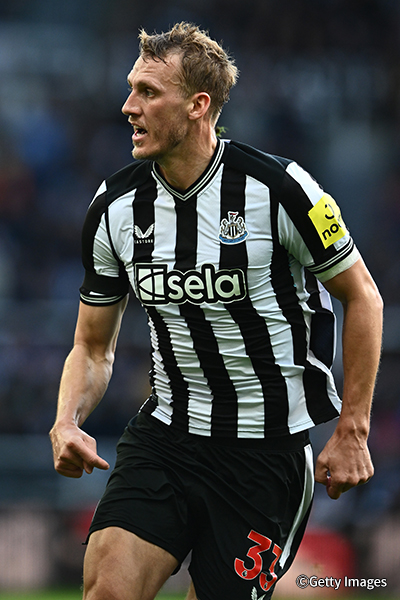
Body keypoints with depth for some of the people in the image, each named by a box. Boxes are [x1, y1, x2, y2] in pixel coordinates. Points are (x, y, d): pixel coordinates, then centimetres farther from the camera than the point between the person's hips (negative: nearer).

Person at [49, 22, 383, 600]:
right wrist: (67, 422, -9)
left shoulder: (277, 188, -14)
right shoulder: (114, 207, 0)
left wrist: (352, 431, -4)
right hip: (164, 437, 3)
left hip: (270, 448, -3)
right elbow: (94, 347, 11)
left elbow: (362, 297, -2)